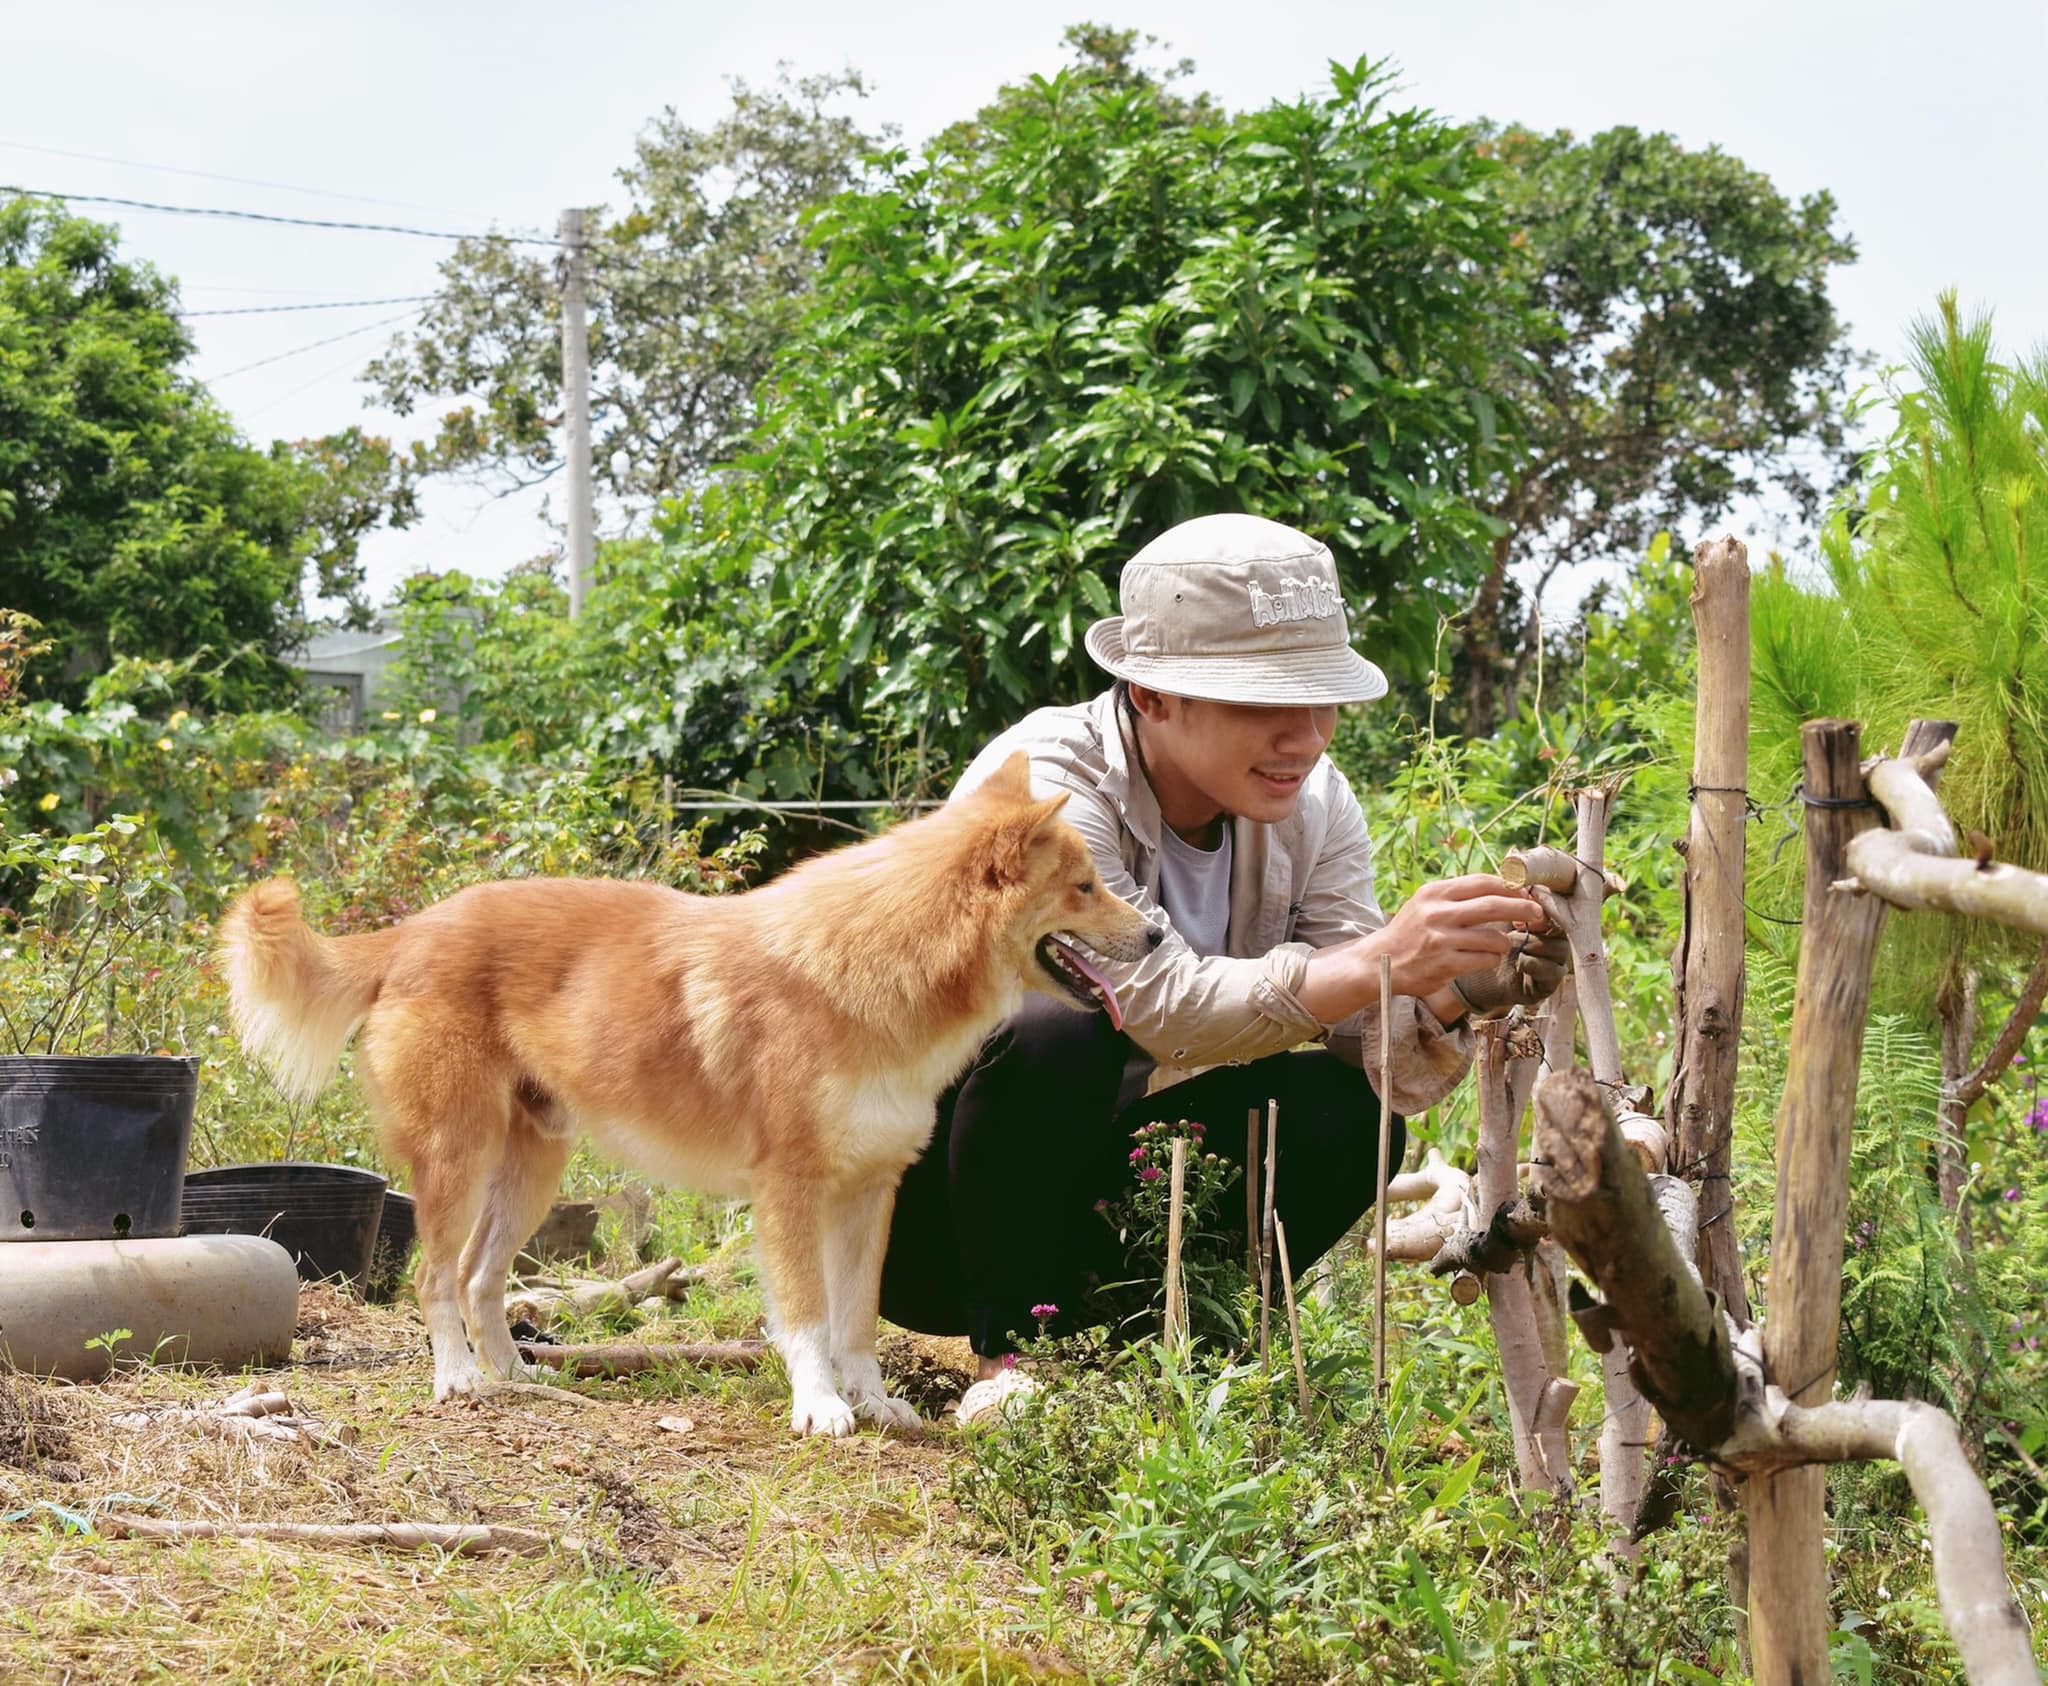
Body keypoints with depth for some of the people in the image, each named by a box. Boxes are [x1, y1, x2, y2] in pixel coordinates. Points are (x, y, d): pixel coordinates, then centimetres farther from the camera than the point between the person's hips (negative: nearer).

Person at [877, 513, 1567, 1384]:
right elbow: (1163, 1005, -36)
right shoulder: (1047, 787, -23)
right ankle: (1013, 1346, -16)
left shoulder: (1313, 805, -5)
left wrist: (1455, 994, -33)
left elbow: (1371, 1054, -12)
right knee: (1057, 1029, -33)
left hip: (1097, 1186, 5)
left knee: (1346, 1112, -17)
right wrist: (1382, 960, -46)